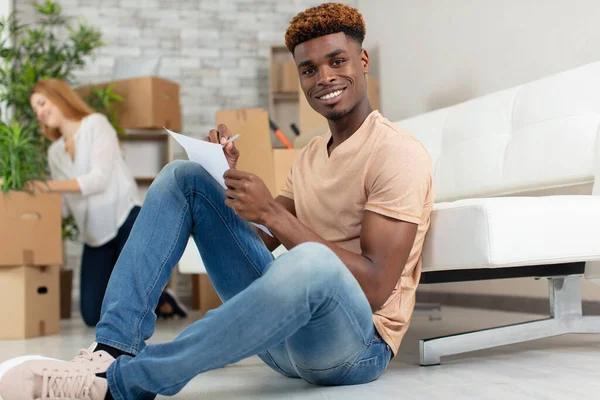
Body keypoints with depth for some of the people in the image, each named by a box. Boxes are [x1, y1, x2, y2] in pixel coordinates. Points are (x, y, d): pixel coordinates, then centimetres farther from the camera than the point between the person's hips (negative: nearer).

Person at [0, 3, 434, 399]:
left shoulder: (398, 153, -10)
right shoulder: (310, 156, 16)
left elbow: (375, 288, -19)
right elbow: (263, 243, 15)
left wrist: (272, 212, -21)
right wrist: (229, 178, 0)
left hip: (356, 343, -7)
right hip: (284, 321, 7)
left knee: (312, 262, -44)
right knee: (183, 177, 0)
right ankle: (113, 348, -16)